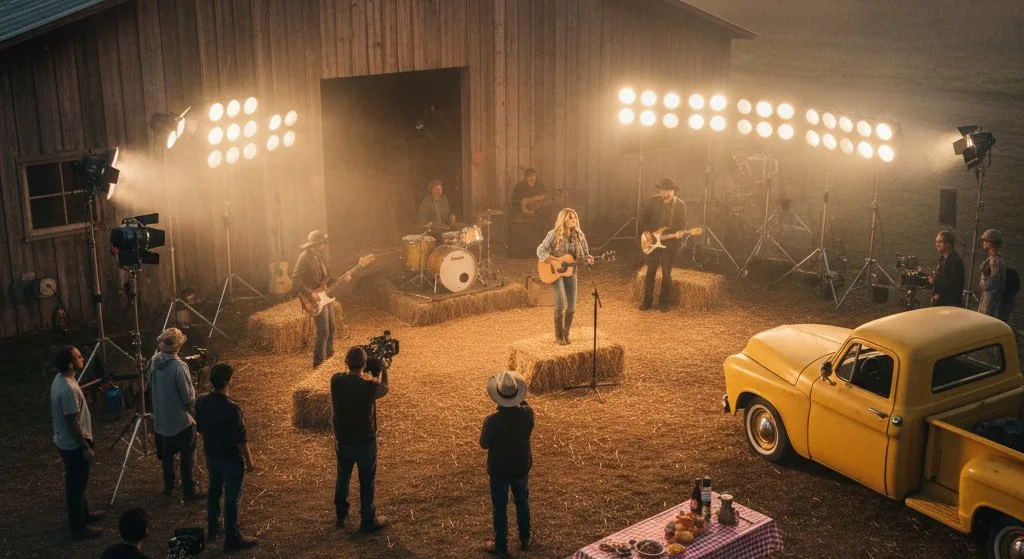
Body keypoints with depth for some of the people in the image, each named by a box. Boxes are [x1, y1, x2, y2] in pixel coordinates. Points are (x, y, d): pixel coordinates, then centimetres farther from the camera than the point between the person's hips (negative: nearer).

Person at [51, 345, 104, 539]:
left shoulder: (59, 379, 1)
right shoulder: (68, 389, -31)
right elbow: (72, 423, -26)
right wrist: (86, 447, -17)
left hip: (65, 441, 10)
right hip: (73, 445, -10)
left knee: (76, 482, 24)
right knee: (76, 484, 4)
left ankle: (83, 514, 41)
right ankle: (78, 527, 17)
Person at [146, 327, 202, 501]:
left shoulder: (154, 361, -6)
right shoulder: (179, 367, -27)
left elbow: (149, 385, 10)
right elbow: (189, 397, -20)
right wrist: (190, 402, 1)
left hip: (161, 418, 7)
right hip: (181, 420, -7)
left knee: (166, 454, 21)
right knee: (187, 457, 7)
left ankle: (168, 487, 34)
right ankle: (188, 491, 13)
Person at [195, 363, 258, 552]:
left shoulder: (201, 401, -10)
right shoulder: (231, 408, -30)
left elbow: (199, 428, 5)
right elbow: (241, 439, -21)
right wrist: (248, 460, -7)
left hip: (211, 455, 7)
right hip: (231, 459, -7)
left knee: (214, 490, 25)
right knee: (232, 498, 6)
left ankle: (212, 527, 42)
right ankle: (232, 538, 17)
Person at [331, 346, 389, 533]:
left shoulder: (336, 381, -16)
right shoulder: (368, 387, -27)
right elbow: (384, 390, -3)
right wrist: (384, 369, 12)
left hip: (342, 441, 4)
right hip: (365, 442, -4)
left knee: (343, 477, 25)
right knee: (367, 482, 14)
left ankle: (340, 516, 40)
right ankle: (368, 521, 25)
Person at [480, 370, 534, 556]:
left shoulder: (492, 420, -29)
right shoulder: (527, 413, -19)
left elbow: (484, 444, -12)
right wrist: (519, 399, 2)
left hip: (499, 470, -3)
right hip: (521, 467, 3)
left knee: (500, 508, 15)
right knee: (522, 503, 25)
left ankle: (501, 546, 28)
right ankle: (524, 540, 40)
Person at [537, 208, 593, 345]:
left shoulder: (579, 235, 1)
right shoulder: (554, 234, -12)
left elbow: (584, 254, 7)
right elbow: (540, 250, -12)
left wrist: (588, 259, -16)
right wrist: (552, 261, -24)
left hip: (570, 272, 5)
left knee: (571, 307, 3)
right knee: (561, 304, -16)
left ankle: (566, 334, 24)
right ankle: (559, 336, 2)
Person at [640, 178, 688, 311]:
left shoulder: (680, 205, -4)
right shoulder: (653, 200, -1)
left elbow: (682, 225, -1)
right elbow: (644, 218, 8)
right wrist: (646, 231, -4)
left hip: (670, 243, -2)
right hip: (652, 241, 2)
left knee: (666, 274, 1)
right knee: (650, 271, 6)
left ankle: (663, 302, 14)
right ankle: (647, 300, 16)